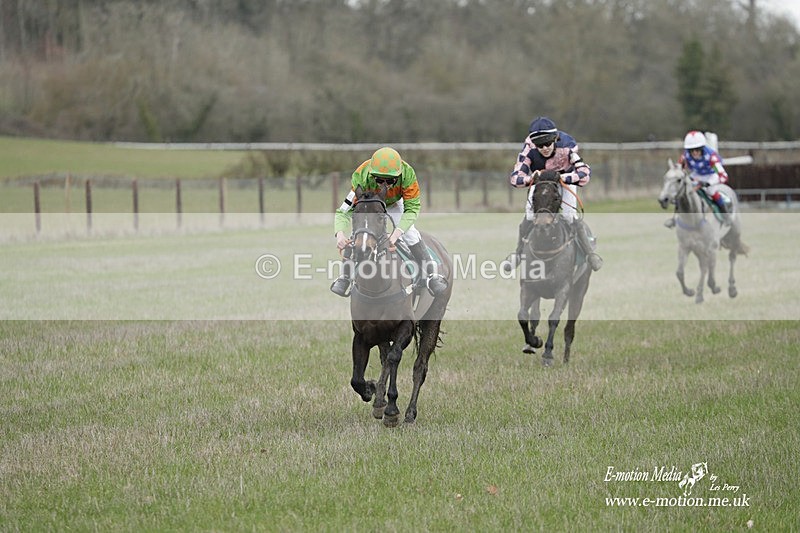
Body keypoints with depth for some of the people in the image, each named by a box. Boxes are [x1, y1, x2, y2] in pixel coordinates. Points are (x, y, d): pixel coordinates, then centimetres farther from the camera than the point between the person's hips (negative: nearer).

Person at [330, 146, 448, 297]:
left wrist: (397, 232, -46)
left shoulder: (407, 173, -38)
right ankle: (346, 276, 0)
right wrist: (340, 233, -57)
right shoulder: (362, 177, -40)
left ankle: (431, 275, -8)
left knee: (410, 233, -17)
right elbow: (344, 210, -38)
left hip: (393, 204, 0)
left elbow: (412, 208, -32)